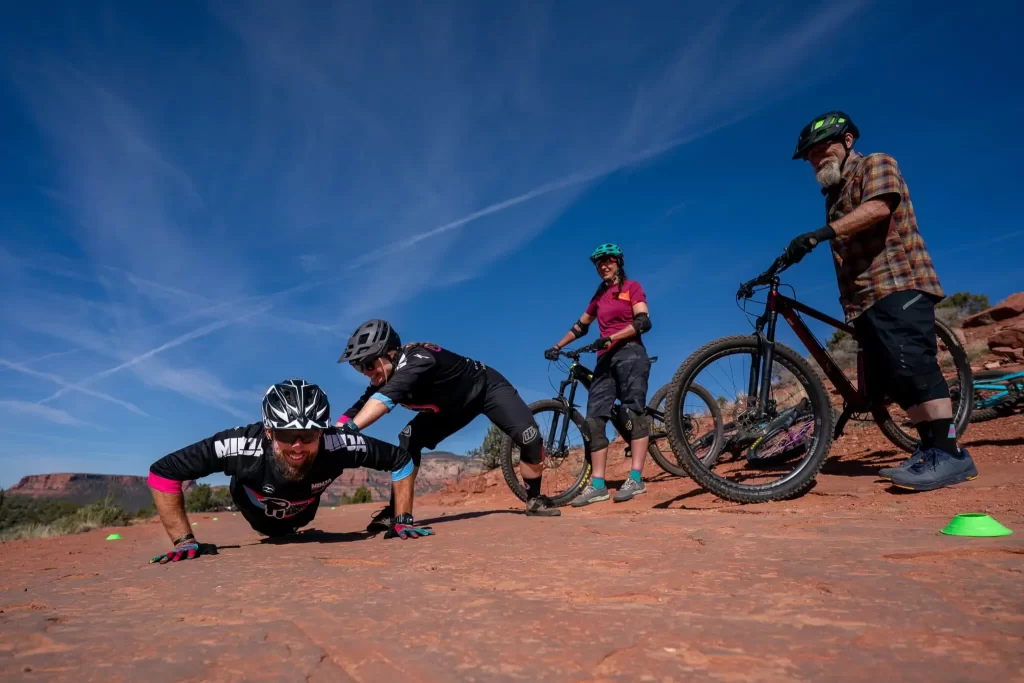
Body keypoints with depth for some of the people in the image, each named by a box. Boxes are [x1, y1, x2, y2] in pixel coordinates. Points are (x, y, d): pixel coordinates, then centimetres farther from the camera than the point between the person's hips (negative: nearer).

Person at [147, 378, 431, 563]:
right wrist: (184, 539, -34)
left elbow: (401, 459, -29)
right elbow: (163, 472, -34)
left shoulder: (337, 446, -44)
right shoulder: (242, 445, -47)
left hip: (301, 518, 1)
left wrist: (402, 520, -30)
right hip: (258, 519, -1)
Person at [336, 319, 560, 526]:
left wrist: (350, 428, -66)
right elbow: (356, 410, -18)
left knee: (529, 438, -23)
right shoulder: (382, 381, -16)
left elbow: (385, 398, -55)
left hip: (487, 387, -6)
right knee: (408, 441, -15)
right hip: (453, 404, 6)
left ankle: (534, 499, 1)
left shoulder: (417, 359, -41)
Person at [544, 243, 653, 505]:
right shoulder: (599, 295, 22)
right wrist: (557, 346, 20)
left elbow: (643, 322, -8)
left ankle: (635, 479, -17)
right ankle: (597, 485, -6)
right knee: (594, 418, -5)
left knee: (633, 411, -14)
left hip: (630, 355, -6)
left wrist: (611, 338, -18)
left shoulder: (632, 287, 5)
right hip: (605, 359, 6)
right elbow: (581, 325, 29)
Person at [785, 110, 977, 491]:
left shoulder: (876, 165, 4)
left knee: (910, 364, -20)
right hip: (864, 297, 8)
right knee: (888, 380, 1)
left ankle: (949, 453, -19)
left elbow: (878, 207, -17)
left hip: (899, 284, -8)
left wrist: (818, 234, -27)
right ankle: (931, 449, 5)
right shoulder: (834, 193, 26)